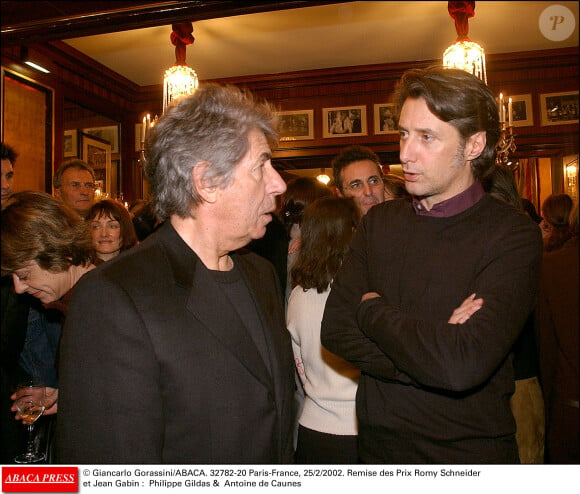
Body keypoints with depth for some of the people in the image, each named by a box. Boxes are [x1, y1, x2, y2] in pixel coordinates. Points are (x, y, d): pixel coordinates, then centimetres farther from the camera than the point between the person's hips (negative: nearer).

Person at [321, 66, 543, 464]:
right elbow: (335, 330, -9)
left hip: (470, 452, -3)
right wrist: (435, 346, -21)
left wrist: (373, 310, -15)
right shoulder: (379, 223, -2)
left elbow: (463, 366, -29)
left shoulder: (513, 236, -17)